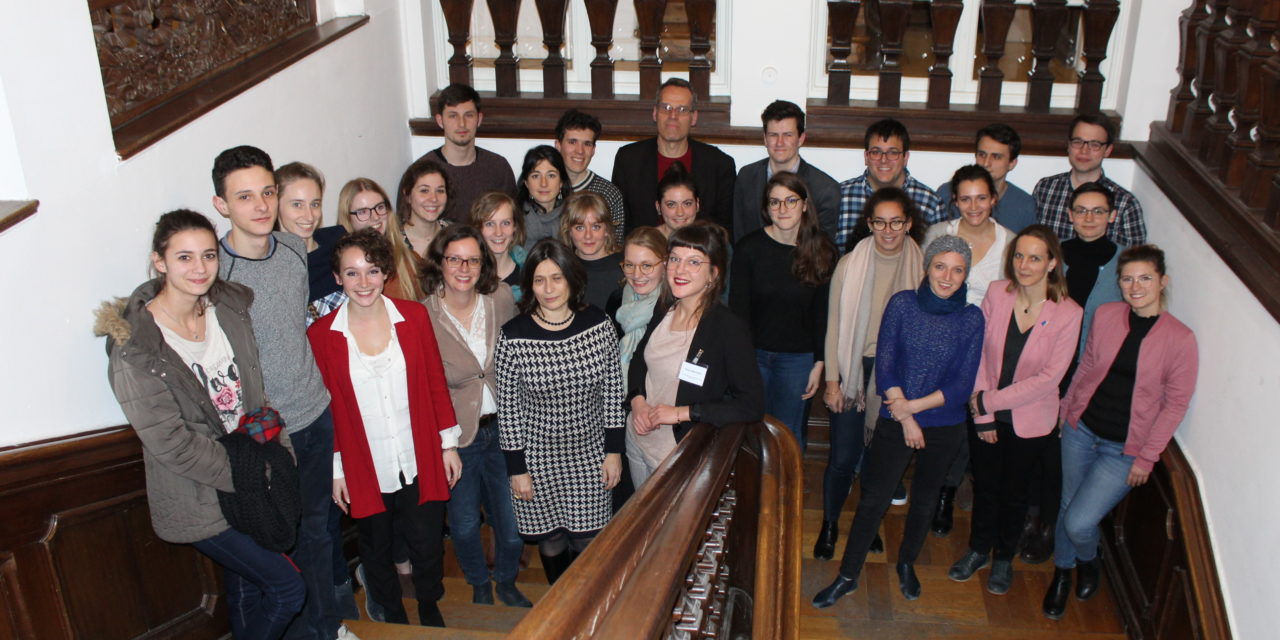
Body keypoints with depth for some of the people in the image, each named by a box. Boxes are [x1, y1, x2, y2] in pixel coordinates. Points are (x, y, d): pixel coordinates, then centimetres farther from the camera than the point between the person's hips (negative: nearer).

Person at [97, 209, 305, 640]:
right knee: (287, 588, 0)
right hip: (199, 500, -6)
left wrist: (277, 453, 1)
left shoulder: (229, 308, -3)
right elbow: (170, 443, -20)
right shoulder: (135, 348, -21)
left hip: (249, 481, 6)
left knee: (247, 590, 20)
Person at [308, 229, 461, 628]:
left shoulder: (414, 317, -5)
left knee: (428, 545, 10)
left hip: (421, 464, 0)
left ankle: (430, 609, 40)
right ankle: (392, 617, 43)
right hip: (365, 471, 0)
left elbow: (436, 383, 1)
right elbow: (325, 404, -2)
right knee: (376, 550, 17)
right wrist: (335, 469, 1)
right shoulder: (322, 335, -8)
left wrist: (449, 443, 3)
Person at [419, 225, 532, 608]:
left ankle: (506, 582, 39)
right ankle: (479, 585, 43)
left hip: (501, 428, 2)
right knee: (464, 525, 12)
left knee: (512, 523, 9)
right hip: (455, 436, -2)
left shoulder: (502, 299, -7)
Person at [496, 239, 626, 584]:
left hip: (591, 455, 1)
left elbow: (612, 392, 1)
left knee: (589, 542, 11)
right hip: (539, 458, -1)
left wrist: (614, 451, 1)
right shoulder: (514, 336, -13)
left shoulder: (598, 325, -7)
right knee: (551, 543, 14)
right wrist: (517, 468, -5)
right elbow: (507, 407, -7)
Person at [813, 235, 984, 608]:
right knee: (872, 500, 4)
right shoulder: (902, 304, -9)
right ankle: (848, 576, 19)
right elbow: (885, 367, -9)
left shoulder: (971, 318, -7)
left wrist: (914, 405, -17)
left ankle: (907, 564, 43)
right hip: (895, 423, -1)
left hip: (945, 427, 2)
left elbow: (963, 385, -9)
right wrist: (906, 419, -13)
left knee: (924, 501, 20)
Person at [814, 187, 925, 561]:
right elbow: (835, 325, -1)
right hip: (853, 369, -1)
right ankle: (829, 525, 24)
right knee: (843, 456, 1)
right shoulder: (850, 265, -5)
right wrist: (832, 380, -4)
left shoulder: (921, 268, -3)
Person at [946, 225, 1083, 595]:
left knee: (1014, 493, 17)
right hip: (986, 415, 2)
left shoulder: (1068, 314, -18)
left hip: (1031, 422, -2)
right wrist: (982, 414, -9)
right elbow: (979, 353, -7)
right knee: (984, 486, 19)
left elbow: (1048, 378, -18)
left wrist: (989, 400, -16)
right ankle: (978, 550, 43)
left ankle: (1004, 558, 41)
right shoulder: (997, 293, -12)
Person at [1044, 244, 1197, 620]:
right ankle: (1062, 574, 41)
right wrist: (1067, 409, 12)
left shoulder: (1180, 339, -15)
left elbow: (1176, 403, -8)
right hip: (1081, 429, 3)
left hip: (1125, 450, -3)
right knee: (1068, 505, 14)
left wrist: (1147, 456, -7)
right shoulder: (1106, 315, -5)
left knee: (1079, 522, -7)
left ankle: (1088, 562, 29)